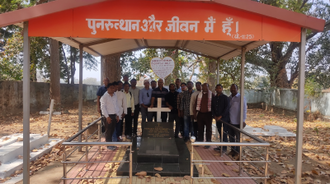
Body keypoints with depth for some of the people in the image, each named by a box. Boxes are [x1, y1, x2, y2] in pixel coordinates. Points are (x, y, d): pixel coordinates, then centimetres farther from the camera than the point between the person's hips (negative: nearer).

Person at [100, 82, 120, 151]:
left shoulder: (115, 96, 10)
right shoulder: (104, 96, -9)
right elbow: (103, 107, -11)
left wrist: (118, 115, 11)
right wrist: (107, 117, -15)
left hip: (114, 115, 6)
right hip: (108, 115, -6)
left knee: (112, 130, 11)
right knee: (108, 131, 0)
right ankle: (109, 145, 9)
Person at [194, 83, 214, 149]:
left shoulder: (211, 94, -4)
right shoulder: (199, 94, 7)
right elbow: (197, 104, 10)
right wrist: (195, 112, 3)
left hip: (208, 114, -3)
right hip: (200, 114, 4)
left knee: (208, 129, 6)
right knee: (200, 128, 12)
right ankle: (200, 141, 24)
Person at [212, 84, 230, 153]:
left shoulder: (225, 97, -5)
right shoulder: (214, 98, 11)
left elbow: (227, 108, -10)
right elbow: (212, 107, 13)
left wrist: (221, 116, -14)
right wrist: (214, 116, -1)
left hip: (224, 118, -5)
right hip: (217, 119, 5)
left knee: (224, 133, -3)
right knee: (220, 133, 11)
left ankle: (224, 148, 6)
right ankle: (221, 146, 20)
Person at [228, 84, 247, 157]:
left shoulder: (241, 98, -11)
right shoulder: (229, 98, 9)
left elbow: (244, 110, -15)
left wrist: (243, 120, -20)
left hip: (237, 122, -6)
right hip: (230, 121, 6)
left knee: (238, 137, 6)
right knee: (231, 136, 16)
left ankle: (237, 151, 18)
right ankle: (233, 149, 30)